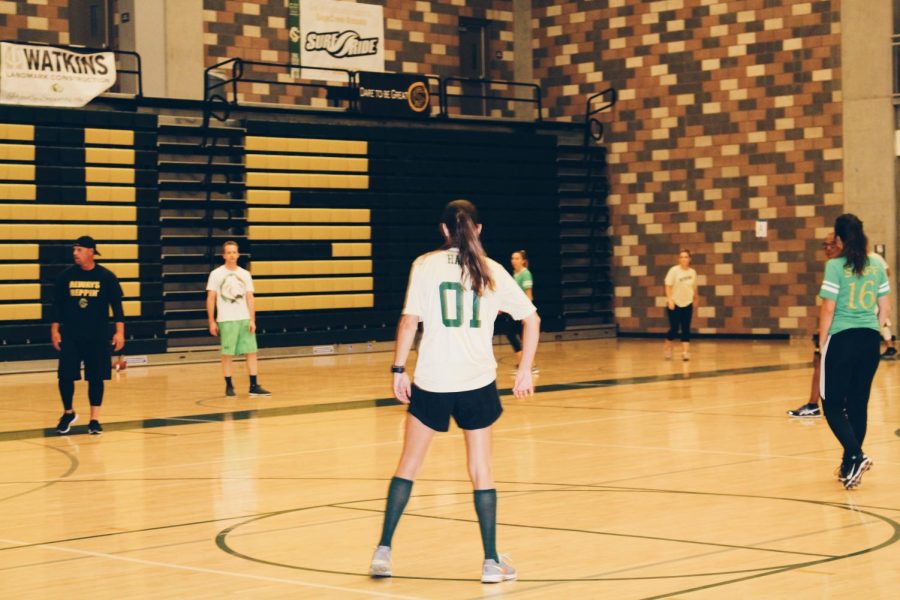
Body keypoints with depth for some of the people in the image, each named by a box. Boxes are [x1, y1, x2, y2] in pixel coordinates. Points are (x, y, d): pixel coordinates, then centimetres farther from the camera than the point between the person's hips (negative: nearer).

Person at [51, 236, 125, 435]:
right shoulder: (65, 276, 1)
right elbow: (57, 305, 7)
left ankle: (94, 419, 12)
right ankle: (68, 413, 22)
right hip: (70, 336, 1)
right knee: (65, 376, -1)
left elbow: (116, 305, 0)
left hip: (98, 337, -1)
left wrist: (119, 331, -8)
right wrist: (55, 330, 1)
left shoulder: (106, 277, -3)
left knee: (96, 378, 1)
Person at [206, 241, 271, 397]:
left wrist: (252, 320, -1)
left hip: (245, 319, 3)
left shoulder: (245, 274, 9)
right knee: (227, 354, 0)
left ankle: (254, 386, 0)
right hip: (226, 320, -3)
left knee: (252, 352, -2)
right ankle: (229, 386, 9)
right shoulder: (216, 274, 0)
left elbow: (249, 298, 8)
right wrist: (212, 322, -4)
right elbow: (210, 299, 1)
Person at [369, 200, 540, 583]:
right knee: (481, 469, 8)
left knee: (408, 464, 12)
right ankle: (491, 562, 9)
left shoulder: (425, 265, -1)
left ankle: (383, 551, 11)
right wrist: (525, 370, 9)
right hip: (477, 382, 1)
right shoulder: (492, 271, 4)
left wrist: (398, 370, 0)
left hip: (431, 381, -1)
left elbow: (409, 321, -7)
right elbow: (531, 319, 4)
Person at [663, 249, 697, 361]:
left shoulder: (693, 272, 3)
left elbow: (694, 288, 14)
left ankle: (685, 352, -1)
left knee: (686, 329, -1)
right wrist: (670, 300, -20)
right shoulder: (674, 271, -11)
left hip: (687, 304, 4)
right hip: (674, 304, -4)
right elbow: (668, 286, -12)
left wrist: (695, 300, 16)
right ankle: (667, 347, 22)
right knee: (674, 328, -2)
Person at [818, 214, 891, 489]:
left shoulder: (835, 266, -10)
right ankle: (850, 465, 17)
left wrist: (822, 342, -1)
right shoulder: (877, 265, 6)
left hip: (842, 340, -5)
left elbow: (828, 310, -11)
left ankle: (855, 456, -15)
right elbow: (885, 308, 9)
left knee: (833, 405, 3)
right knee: (858, 403, 12)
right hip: (870, 340, 5)